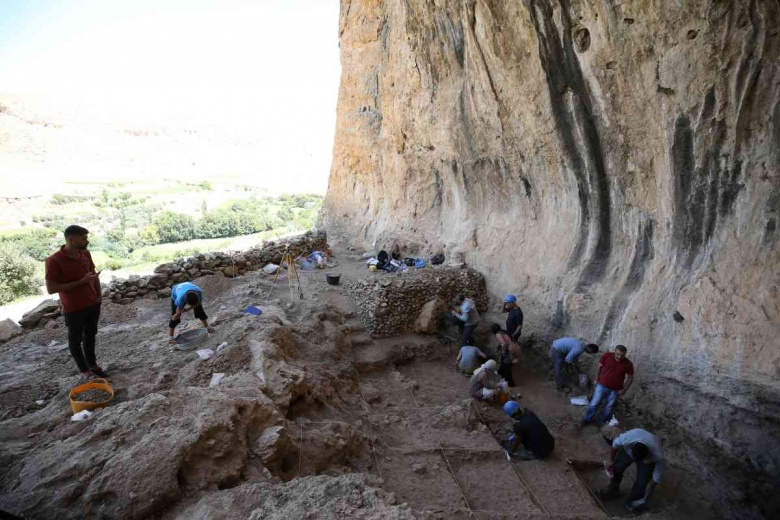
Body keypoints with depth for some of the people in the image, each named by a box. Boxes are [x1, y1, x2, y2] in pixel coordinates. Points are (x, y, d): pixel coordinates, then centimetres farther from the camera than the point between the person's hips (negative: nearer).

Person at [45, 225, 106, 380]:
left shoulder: (86, 254, -3)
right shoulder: (54, 261, -21)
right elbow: (51, 289, -20)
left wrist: (99, 294, 3)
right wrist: (81, 282, -24)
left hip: (93, 304, 6)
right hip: (73, 309, -5)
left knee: (90, 336, 19)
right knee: (76, 340, 12)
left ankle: (93, 364, 35)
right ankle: (84, 370, 25)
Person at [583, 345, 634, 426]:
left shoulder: (628, 364, -17)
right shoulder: (607, 356, -17)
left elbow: (630, 378, -3)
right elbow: (600, 366, 0)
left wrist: (624, 390, -10)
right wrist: (597, 379, 5)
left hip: (615, 390, 0)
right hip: (602, 385, 0)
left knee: (609, 407, 17)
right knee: (594, 404, 10)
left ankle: (602, 423, 40)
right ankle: (587, 419, 32)